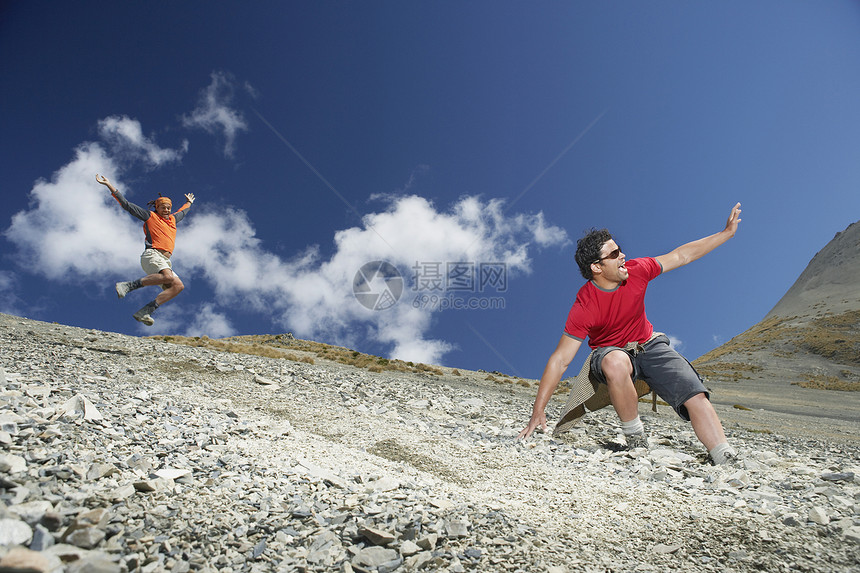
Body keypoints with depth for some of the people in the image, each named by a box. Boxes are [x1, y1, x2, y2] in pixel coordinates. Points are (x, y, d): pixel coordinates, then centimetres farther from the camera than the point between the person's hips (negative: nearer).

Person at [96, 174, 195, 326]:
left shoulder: (172, 219, 30)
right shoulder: (150, 216, 13)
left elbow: (182, 213, 52)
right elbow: (126, 204, 11)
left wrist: (189, 202, 67)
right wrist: (109, 185, 9)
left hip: (164, 262, 7)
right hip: (152, 255, -7)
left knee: (178, 286, -18)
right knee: (169, 277, -36)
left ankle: (144, 312, -21)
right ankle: (128, 286, -26)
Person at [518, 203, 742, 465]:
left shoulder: (636, 271, -14)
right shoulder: (584, 307, -27)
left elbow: (682, 255, 3)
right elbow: (560, 360, -27)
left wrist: (727, 233, 5)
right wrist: (538, 412, -29)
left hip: (649, 345, 5)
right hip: (610, 353, -4)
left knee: (695, 396, -17)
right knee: (616, 362, -40)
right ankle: (635, 439, -22)